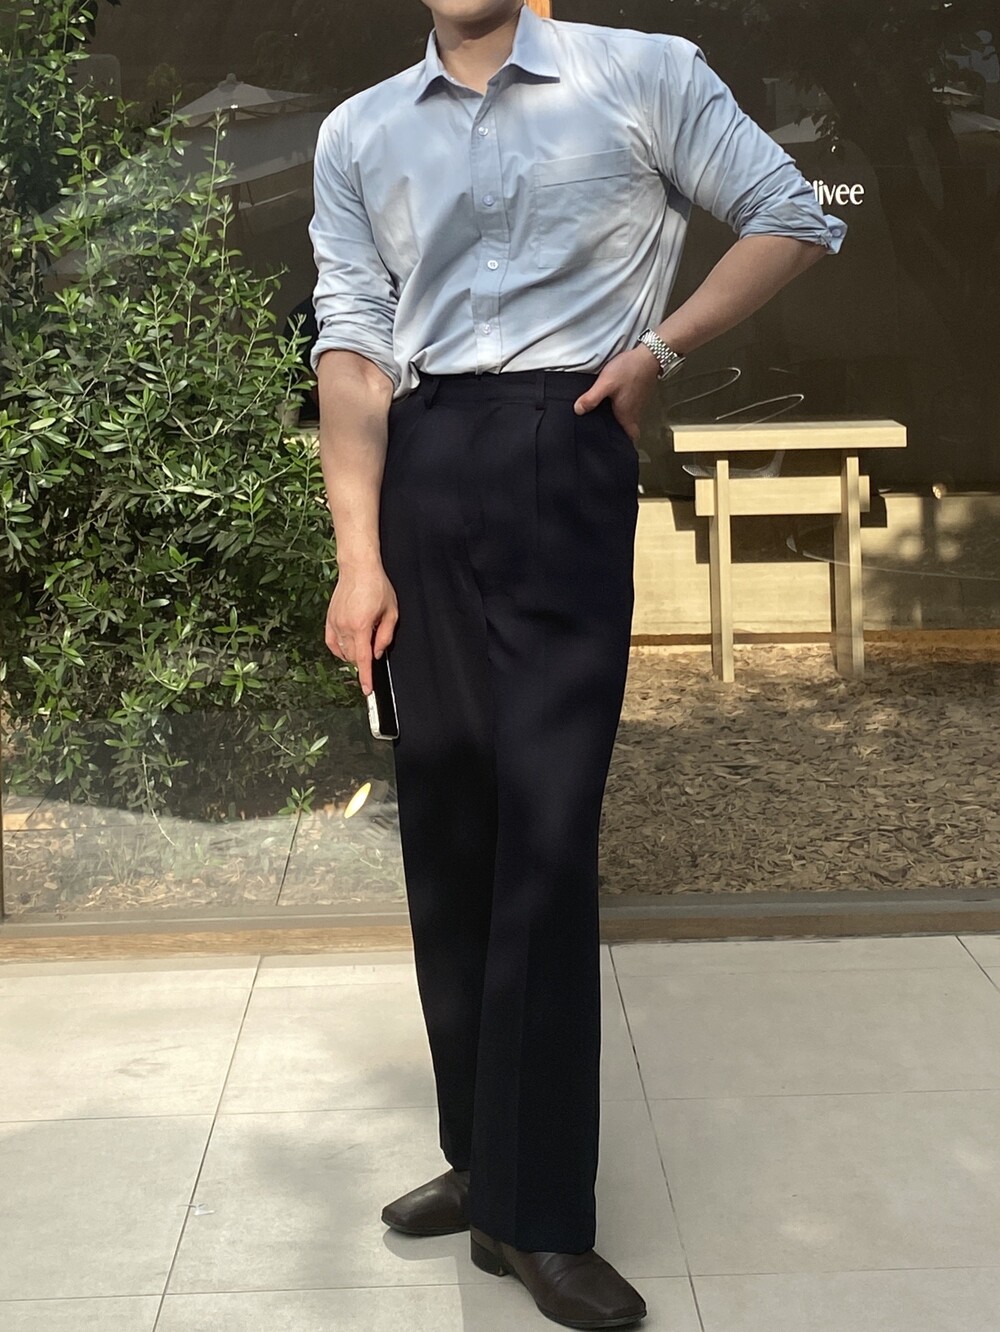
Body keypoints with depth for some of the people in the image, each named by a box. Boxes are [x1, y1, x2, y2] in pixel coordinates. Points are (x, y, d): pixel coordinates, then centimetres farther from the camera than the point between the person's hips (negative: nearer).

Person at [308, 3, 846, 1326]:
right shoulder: (358, 135, 12)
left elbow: (797, 221, 9)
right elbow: (352, 342, 3)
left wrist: (659, 346, -3)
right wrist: (359, 557, -7)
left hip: (562, 460, -3)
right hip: (414, 474, 4)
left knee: (544, 824, -9)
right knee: (443, 820, 7)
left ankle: (537, 1210, 0)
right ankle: (484, 1154, 21)